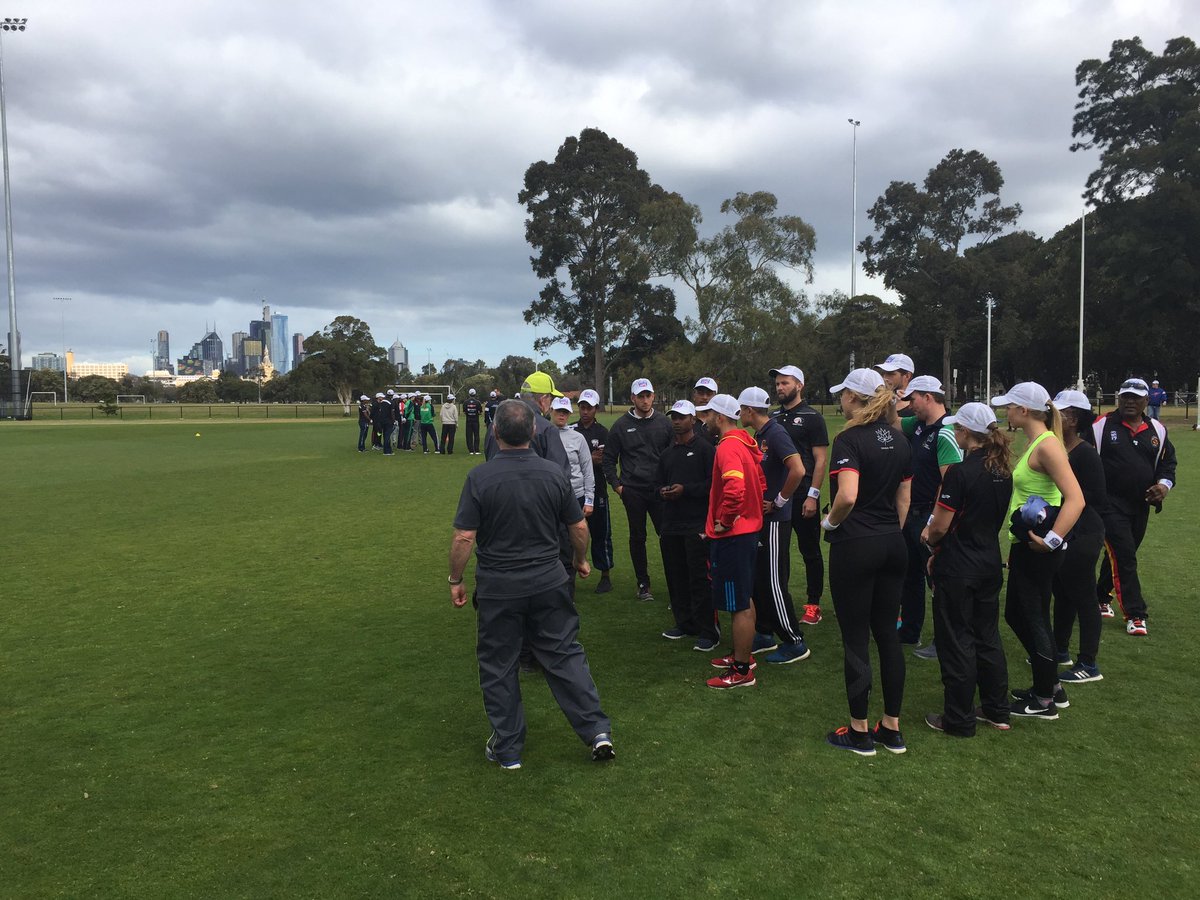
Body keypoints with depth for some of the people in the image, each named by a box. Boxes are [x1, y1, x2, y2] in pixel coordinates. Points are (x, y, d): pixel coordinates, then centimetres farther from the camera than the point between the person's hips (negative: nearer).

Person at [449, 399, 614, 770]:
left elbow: (464, 538, -14)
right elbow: (579, 527, 2)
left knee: (498, 666, 12)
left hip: (498, 587, -2)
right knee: (565, 655, 13)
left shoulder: (479, 477, -14)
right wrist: (581, 560, 20)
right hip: (549, 582, 2)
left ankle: (507, 748, 22)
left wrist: (456, 580, 0)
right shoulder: (554, 473, -5)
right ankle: (597, 731, 13)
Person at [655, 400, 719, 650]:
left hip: (697, 524, -7)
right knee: (676, 577, 11)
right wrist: (663, 491, 3)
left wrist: (686, 489, -16)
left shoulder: (705, 449, -3)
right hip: (671, 525, 7)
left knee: (699, 578, -7)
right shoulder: (667, 454, 19)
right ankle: (684, 623, 23)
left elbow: (714, 483, -11)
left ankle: (708, 631, -1)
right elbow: (658, 482, 25)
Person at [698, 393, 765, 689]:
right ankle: (742, 655, 34)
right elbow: (760, 483, 20)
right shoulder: (746, 444, 11)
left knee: (739, 605, -2)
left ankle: (742, 672, 6)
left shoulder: (728, 447, -20)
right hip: (748, 529, 11)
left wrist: (723, 522, -21)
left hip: (731, 535, -11)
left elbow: (734, 489, -34)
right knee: (744, 599, 21)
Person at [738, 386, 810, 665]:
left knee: (774, 582, -4)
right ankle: (764, 634, 28)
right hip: (759, 517, 10)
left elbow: (798, 470, -29)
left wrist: (779, 501, -19)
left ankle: (795, 643, 7)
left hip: (775, 519, -10)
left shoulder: (775, 434, -18)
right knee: (758, 579, 16)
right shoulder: (758, 436, 11)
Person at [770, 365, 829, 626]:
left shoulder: (812, 417, -4)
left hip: (803, 496, -5)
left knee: (810, 551, 5)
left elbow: (821, 460, -8)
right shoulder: (773, 418, 11)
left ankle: (813, 605, 14)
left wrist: (813, 495, -15)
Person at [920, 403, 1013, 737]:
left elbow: (941, 526, -18)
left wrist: (931, 540, 4)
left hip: (958, 569, -7)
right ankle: (997, 711, 29)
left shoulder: (960, 472, -21)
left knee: (956, 642, 4)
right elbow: (995, 517, 12)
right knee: (988, 637, 18)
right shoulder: (1003, 471, 4)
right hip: (990, 564, 7)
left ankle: (959, 720, 14)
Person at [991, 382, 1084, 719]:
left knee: (1034, 620, 2)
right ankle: (1051, 686, 33)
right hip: (1024, 544, 10)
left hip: (1038, 549, -10)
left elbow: (1076, 499, -27)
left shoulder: (1046, 445, -18)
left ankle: (1044, 701, 18)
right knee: (1015, 614, 18)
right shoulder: (1032, 443, 12)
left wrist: (1051, 540, -29)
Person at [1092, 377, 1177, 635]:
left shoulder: (1157, 430, 6)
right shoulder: (1102, 426, -8)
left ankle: (1099, 597, 34)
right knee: (1123, 558, -8)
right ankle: (1134, 614, -1)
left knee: (1119, 556, 15)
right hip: (1111, 505, -5)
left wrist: (1164, 483, -3)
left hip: (1141, 505, 5)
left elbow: (1167, 461, 16)